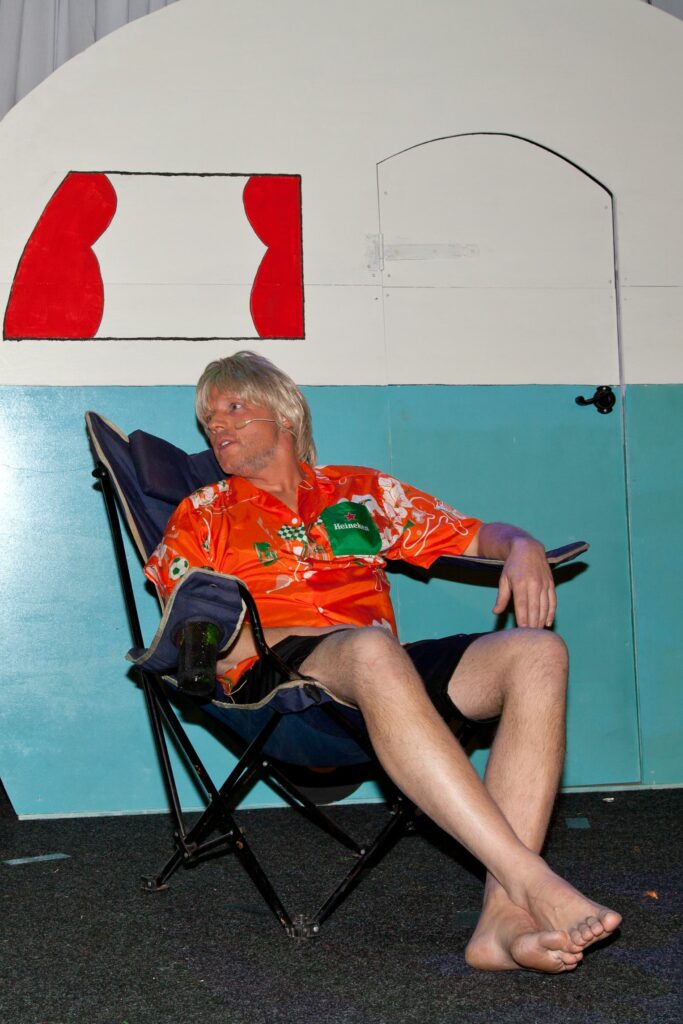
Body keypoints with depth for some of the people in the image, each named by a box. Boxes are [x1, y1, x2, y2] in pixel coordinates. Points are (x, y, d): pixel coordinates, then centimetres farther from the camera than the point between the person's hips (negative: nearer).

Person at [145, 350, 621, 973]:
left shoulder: (359, 491, 26)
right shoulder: (201, 516, 20)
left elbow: (474, 533, 25)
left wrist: (522, 547, 1)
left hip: (382, 674, 4)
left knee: (538, 652, -23)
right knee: (371, 648, -38)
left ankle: (506, 917, -37)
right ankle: (533, 882, -42)